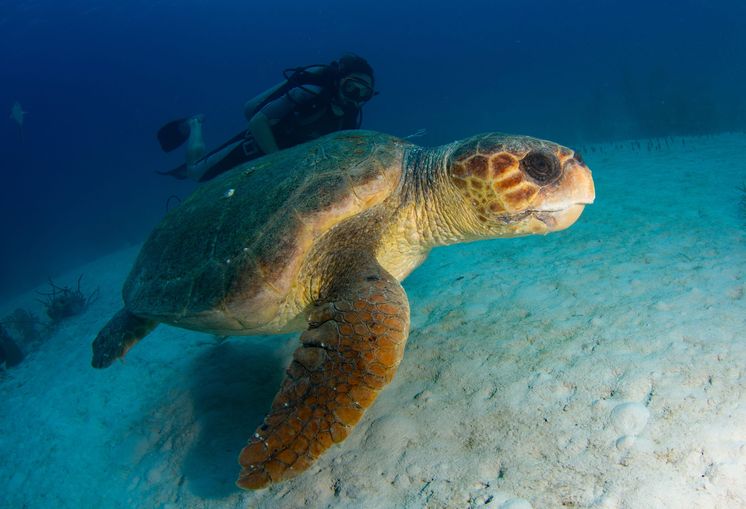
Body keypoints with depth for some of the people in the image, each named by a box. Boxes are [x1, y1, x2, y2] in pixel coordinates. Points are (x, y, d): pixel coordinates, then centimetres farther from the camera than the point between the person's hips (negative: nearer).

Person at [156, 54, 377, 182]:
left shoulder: (352, 116, -13)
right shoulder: (310, 94, -32)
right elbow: (258, 121, -29)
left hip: (282, 150, 6)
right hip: (260, 139, -6)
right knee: (195, 172, 3)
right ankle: (194, 125, 32)